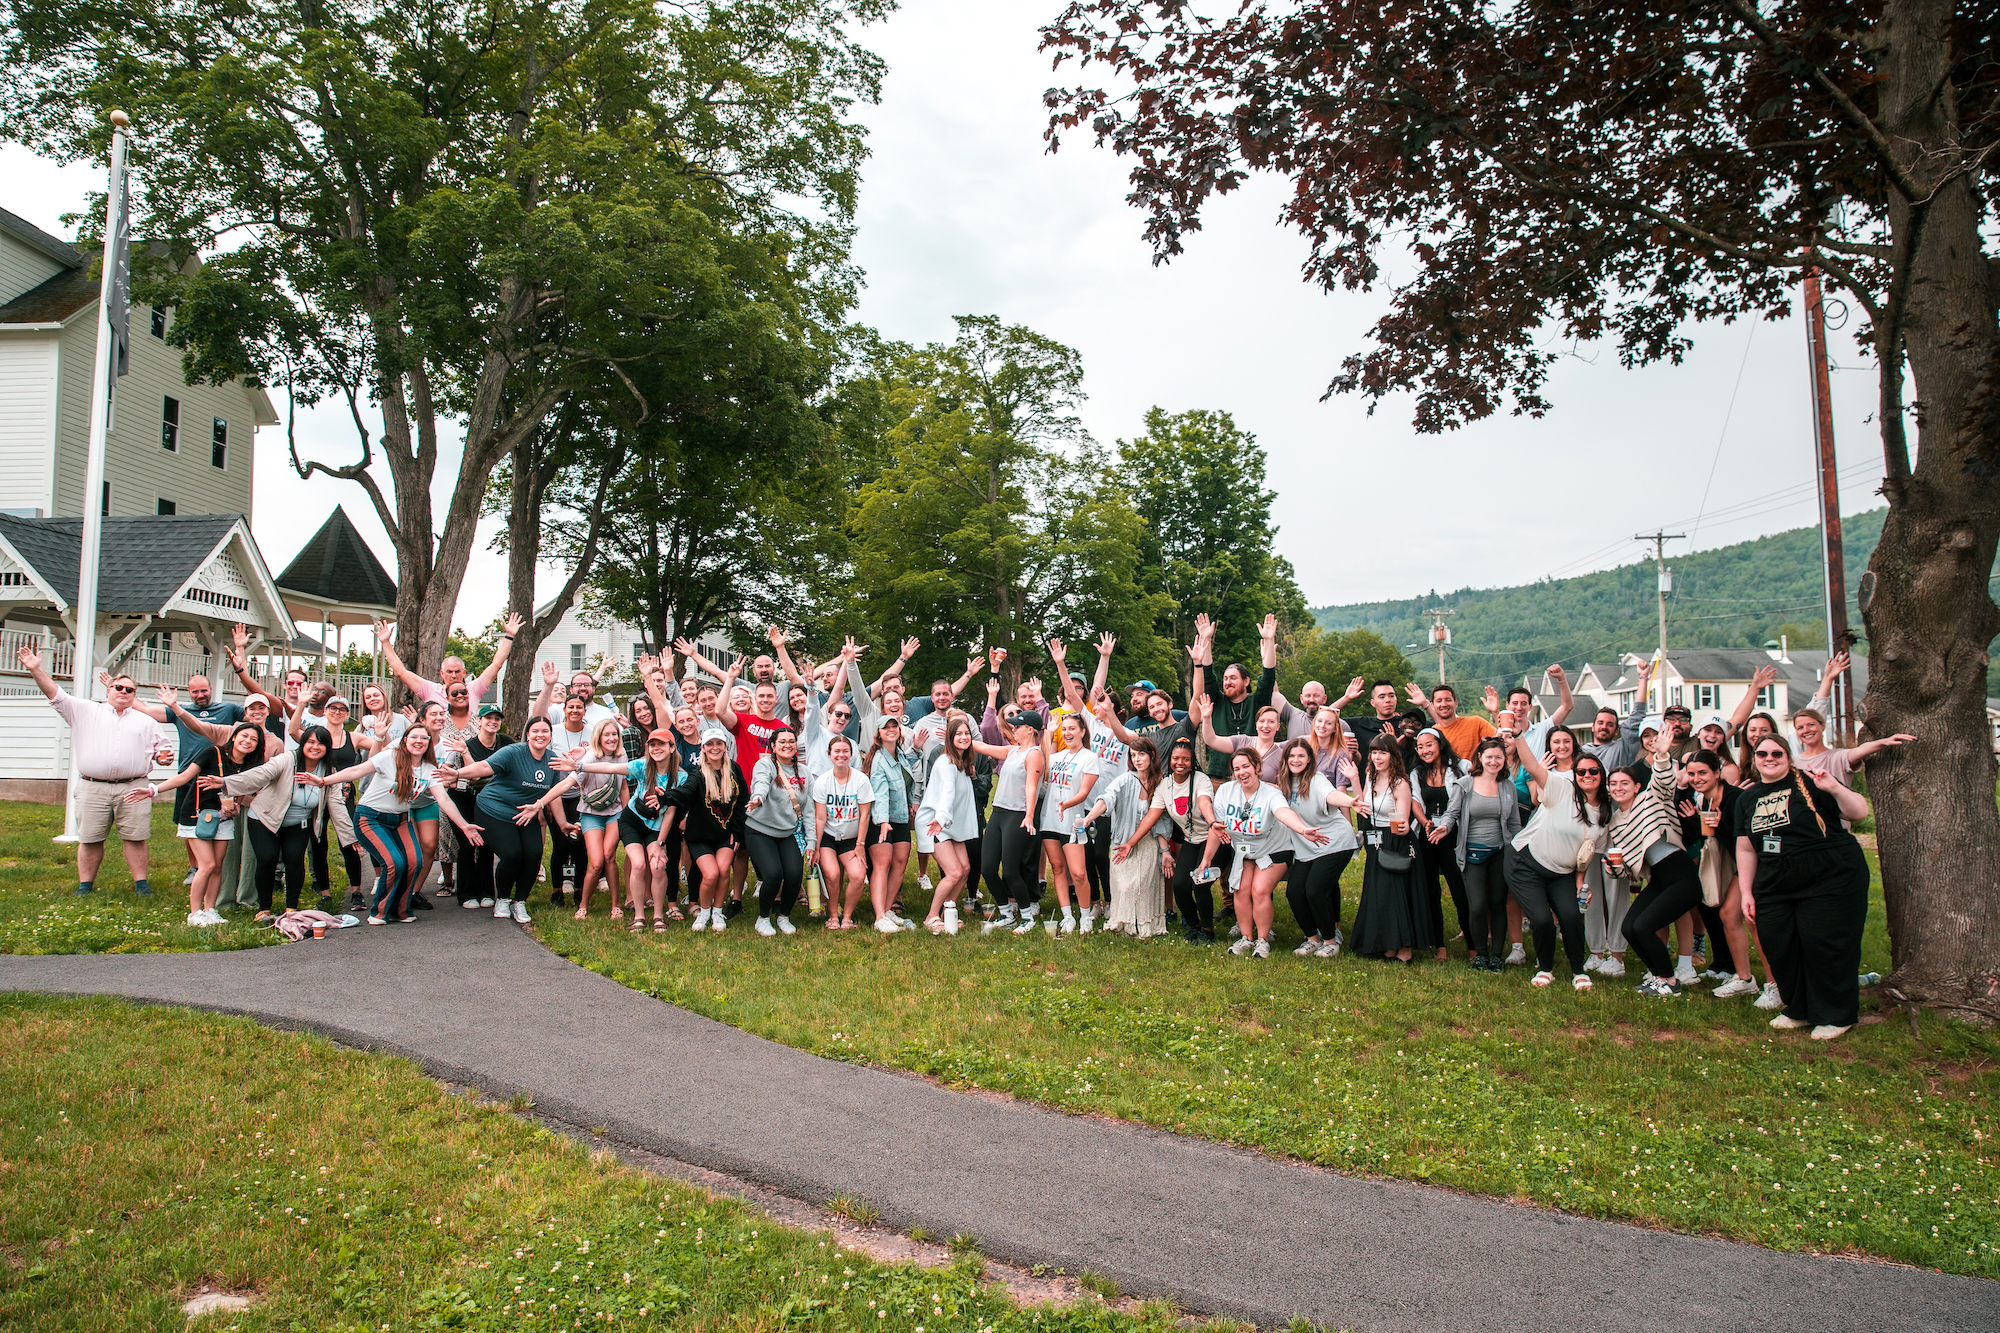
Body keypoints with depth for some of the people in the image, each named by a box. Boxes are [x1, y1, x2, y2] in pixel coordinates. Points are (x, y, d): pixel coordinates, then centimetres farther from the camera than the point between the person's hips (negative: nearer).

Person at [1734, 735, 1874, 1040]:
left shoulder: (1808, 784, -3)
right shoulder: (1748, 798, 13)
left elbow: (1860, 812, -7)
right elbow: (1746, 848, 16)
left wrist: (1834, 789, -24)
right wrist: (1746, 890, 12)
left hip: (1829, 879, -5)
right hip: (1774, 886, 5)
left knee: (1824, 945, -5)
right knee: (1775, 946, 2)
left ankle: (1835, 1016, 11)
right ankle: (1800, 1010, 21)